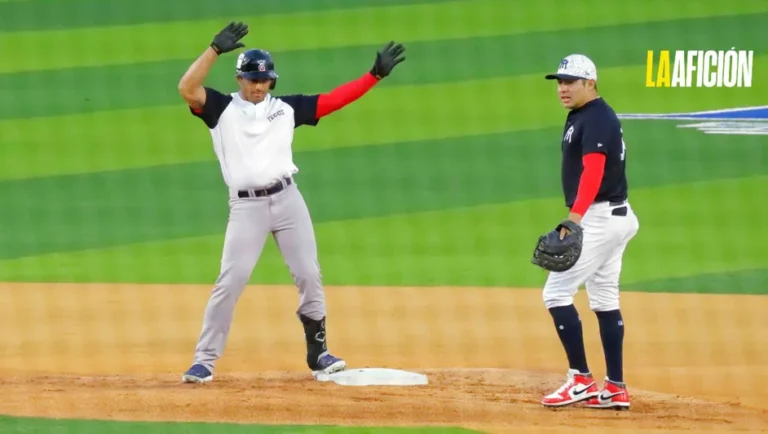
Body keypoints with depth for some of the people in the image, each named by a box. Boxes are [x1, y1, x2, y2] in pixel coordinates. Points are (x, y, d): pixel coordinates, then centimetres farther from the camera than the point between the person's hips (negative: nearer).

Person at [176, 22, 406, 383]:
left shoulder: (286, 108, 11)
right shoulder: (222, 109, 2)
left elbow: (334, 100, 9)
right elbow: (187, 88, -14)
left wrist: (375, 74, 4)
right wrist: (216, 49, -16)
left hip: (287, 199, 3)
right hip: (246, 207, -3)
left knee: (308, 276, 2)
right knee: (231, 281, -9)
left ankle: (318, 352, 15)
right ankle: (204, 360, -5)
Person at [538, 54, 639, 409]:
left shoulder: (596, 119, -16)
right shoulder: (581, 117, 16)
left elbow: (593, 172, -28)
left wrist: (575, 217, -39)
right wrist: (579, 217, 19)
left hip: (600, 217, -11)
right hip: (614, 218, 11)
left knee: (556, 292, -10)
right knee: (604, 300, 11)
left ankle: (581, 379, -8)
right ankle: (616, 389, 12)